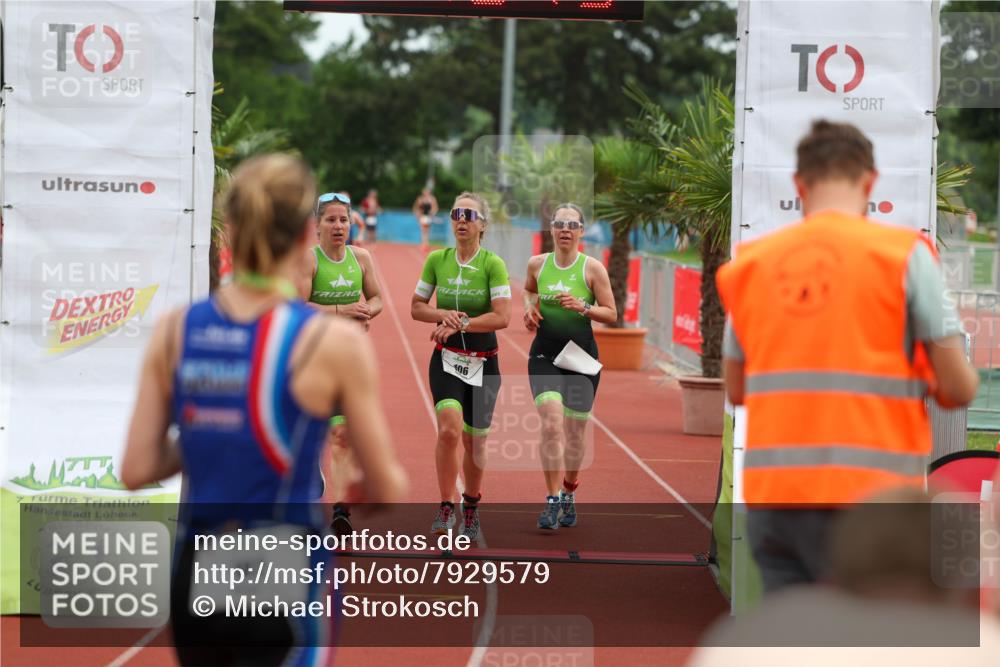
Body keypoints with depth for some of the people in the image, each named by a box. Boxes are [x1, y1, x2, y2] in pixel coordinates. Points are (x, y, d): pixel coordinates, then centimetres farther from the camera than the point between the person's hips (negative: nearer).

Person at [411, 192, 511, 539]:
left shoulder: (493, 264, -8)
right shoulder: (437, 259, 1)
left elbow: (502, 317, -16)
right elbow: (416, 307, 9)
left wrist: (460, 323, -20)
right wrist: (443, 315, -10)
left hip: (483, 362, -1)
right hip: (446, 358, 1)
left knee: (473, 440, 8)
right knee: (449, 429, -22)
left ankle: (471, 505, 32)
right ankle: (446, 507, -10)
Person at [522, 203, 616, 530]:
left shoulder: (593, 268, -5)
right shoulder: (537, 264, 2)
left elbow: (611, 314, -3)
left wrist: (582, 307, -19)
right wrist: (530, 308, 5)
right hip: (544, 355, 1)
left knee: (574, 433, 8)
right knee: (551, 425, -18)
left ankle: (569, 495, 31)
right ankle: (552, 501, -16)